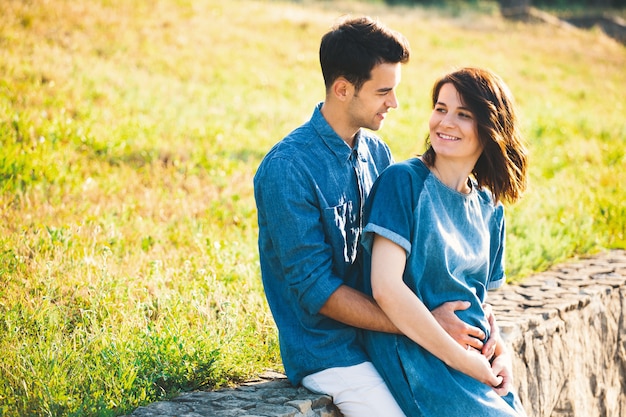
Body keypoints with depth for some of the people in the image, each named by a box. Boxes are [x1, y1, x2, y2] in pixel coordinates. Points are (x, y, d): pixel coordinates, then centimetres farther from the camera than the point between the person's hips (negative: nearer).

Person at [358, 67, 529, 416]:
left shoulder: (489, 210, 12)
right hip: (416, 357, -6)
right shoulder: (403, 181, -7)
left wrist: (502, 353, 0)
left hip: (474, 358, 6)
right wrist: (459, 358, -15)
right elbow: (386, 287, -17)